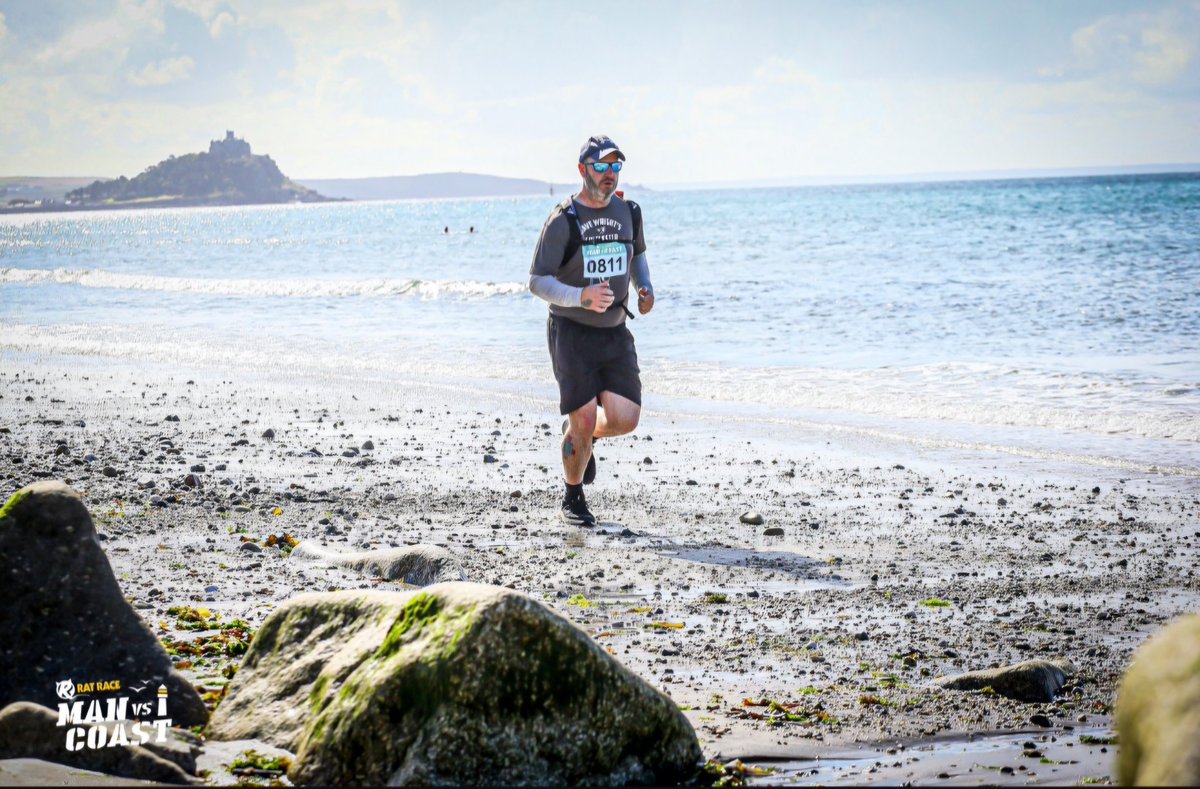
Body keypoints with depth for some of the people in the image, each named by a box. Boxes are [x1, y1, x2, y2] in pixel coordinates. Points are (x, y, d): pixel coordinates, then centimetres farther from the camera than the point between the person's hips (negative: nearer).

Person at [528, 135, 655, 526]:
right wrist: (582, 296, -28)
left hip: (615, 333, 4)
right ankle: (573, 499, 16)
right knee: (584, 422, -9)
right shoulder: (563, 220, -11)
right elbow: (537, 281, -13)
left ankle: (580, 433, 27)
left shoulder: (628, 212, 5)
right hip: (571, 332, -4)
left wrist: (645, 287, 5)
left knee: (625, 419, -8)